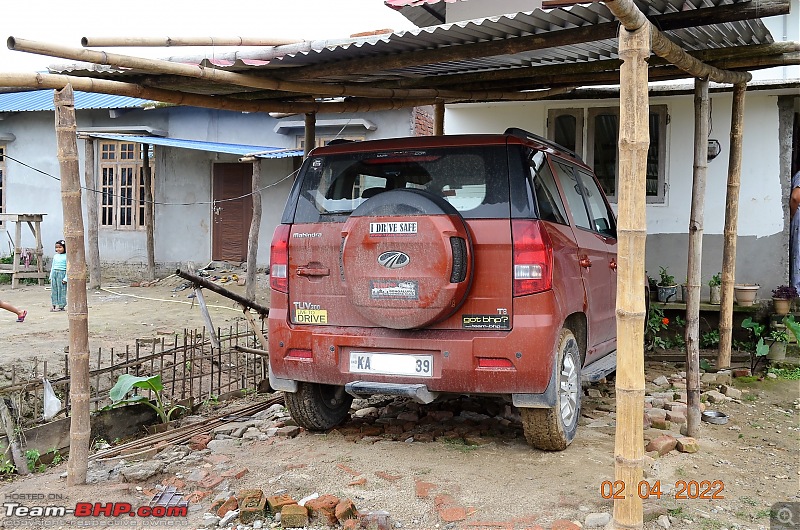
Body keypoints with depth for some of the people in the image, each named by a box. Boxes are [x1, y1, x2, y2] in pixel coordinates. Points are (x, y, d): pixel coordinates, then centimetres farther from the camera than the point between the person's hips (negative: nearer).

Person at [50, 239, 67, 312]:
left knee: (61, 290, -5)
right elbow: (52, 267, 20)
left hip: (62, 273, -6)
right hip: (54, 273, 6)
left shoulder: (66, 256, -5)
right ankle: (55, 305, 10)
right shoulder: (55, 256, 13)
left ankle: (61, 306, -1)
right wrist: (51, 276, 16)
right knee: (54, 290, 5)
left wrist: (65, 278, -13)